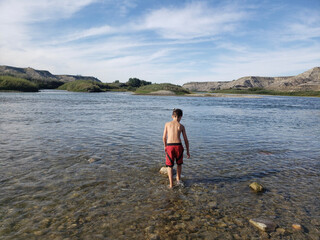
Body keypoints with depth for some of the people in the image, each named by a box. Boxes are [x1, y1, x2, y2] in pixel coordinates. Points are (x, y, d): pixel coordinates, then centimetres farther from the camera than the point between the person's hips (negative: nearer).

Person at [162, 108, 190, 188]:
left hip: (169, 146, 0)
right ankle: (178, 179, 39)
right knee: (179, 163, 27)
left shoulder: (167, 124, 8)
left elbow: (164, 137, 10)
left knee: (169, 166, 13)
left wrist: (165, 146, 28)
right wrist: (188, 151, 18)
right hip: (178, 146, 1)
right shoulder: (181, 126, 8)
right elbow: (186, 140, 9)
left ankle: (171, 184, 7)